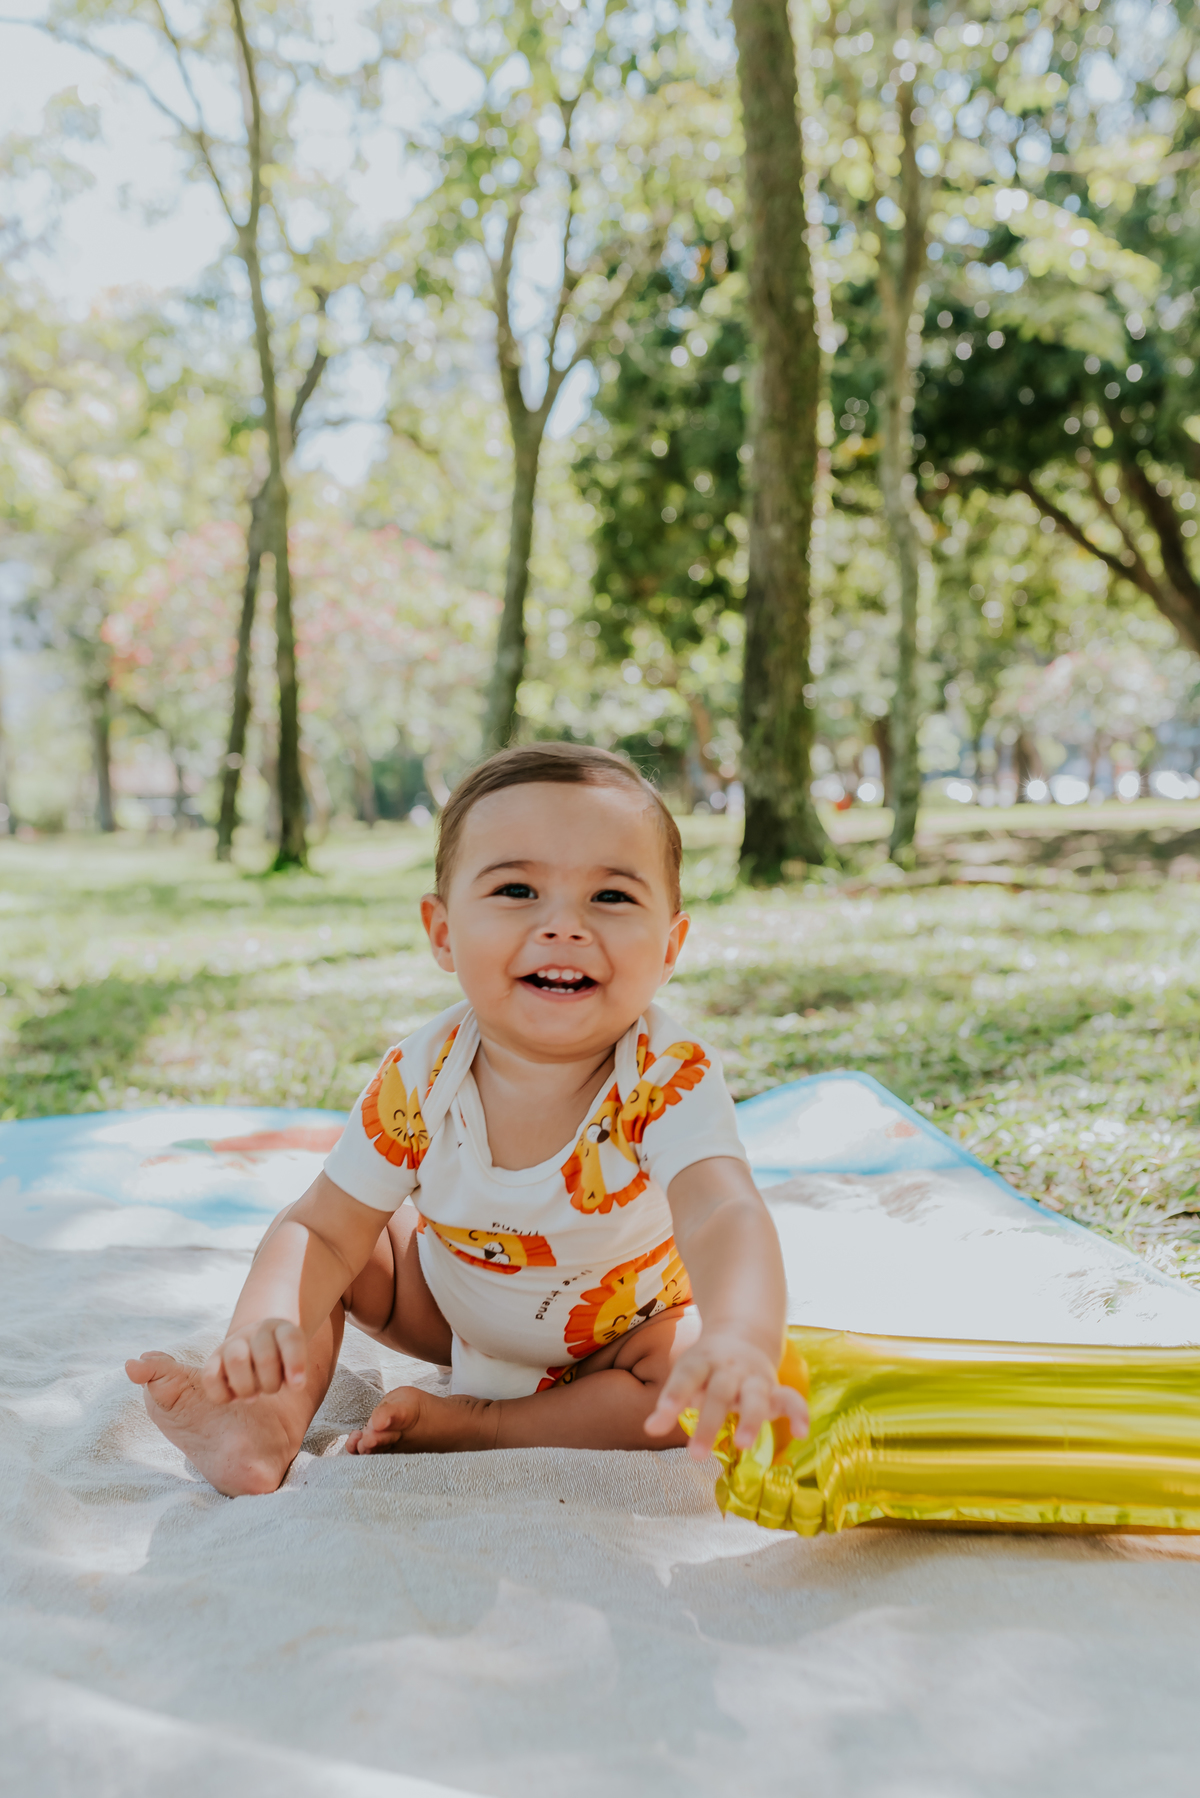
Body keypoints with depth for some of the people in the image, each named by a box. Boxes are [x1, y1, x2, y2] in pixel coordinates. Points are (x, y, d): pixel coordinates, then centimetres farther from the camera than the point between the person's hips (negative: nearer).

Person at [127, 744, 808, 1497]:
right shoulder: (420, 1076, -25)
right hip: (452, 1306, 2)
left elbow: (723, 1216, -53)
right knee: (310, 1247, -9)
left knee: (695, 1393, -29)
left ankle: (477, 1423, -22)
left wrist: (737, 1341, -76)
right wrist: (267, 1327, -44)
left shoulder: (671, 1077, -35)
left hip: (624, 1325, -2)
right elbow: (323, 1230, -20)